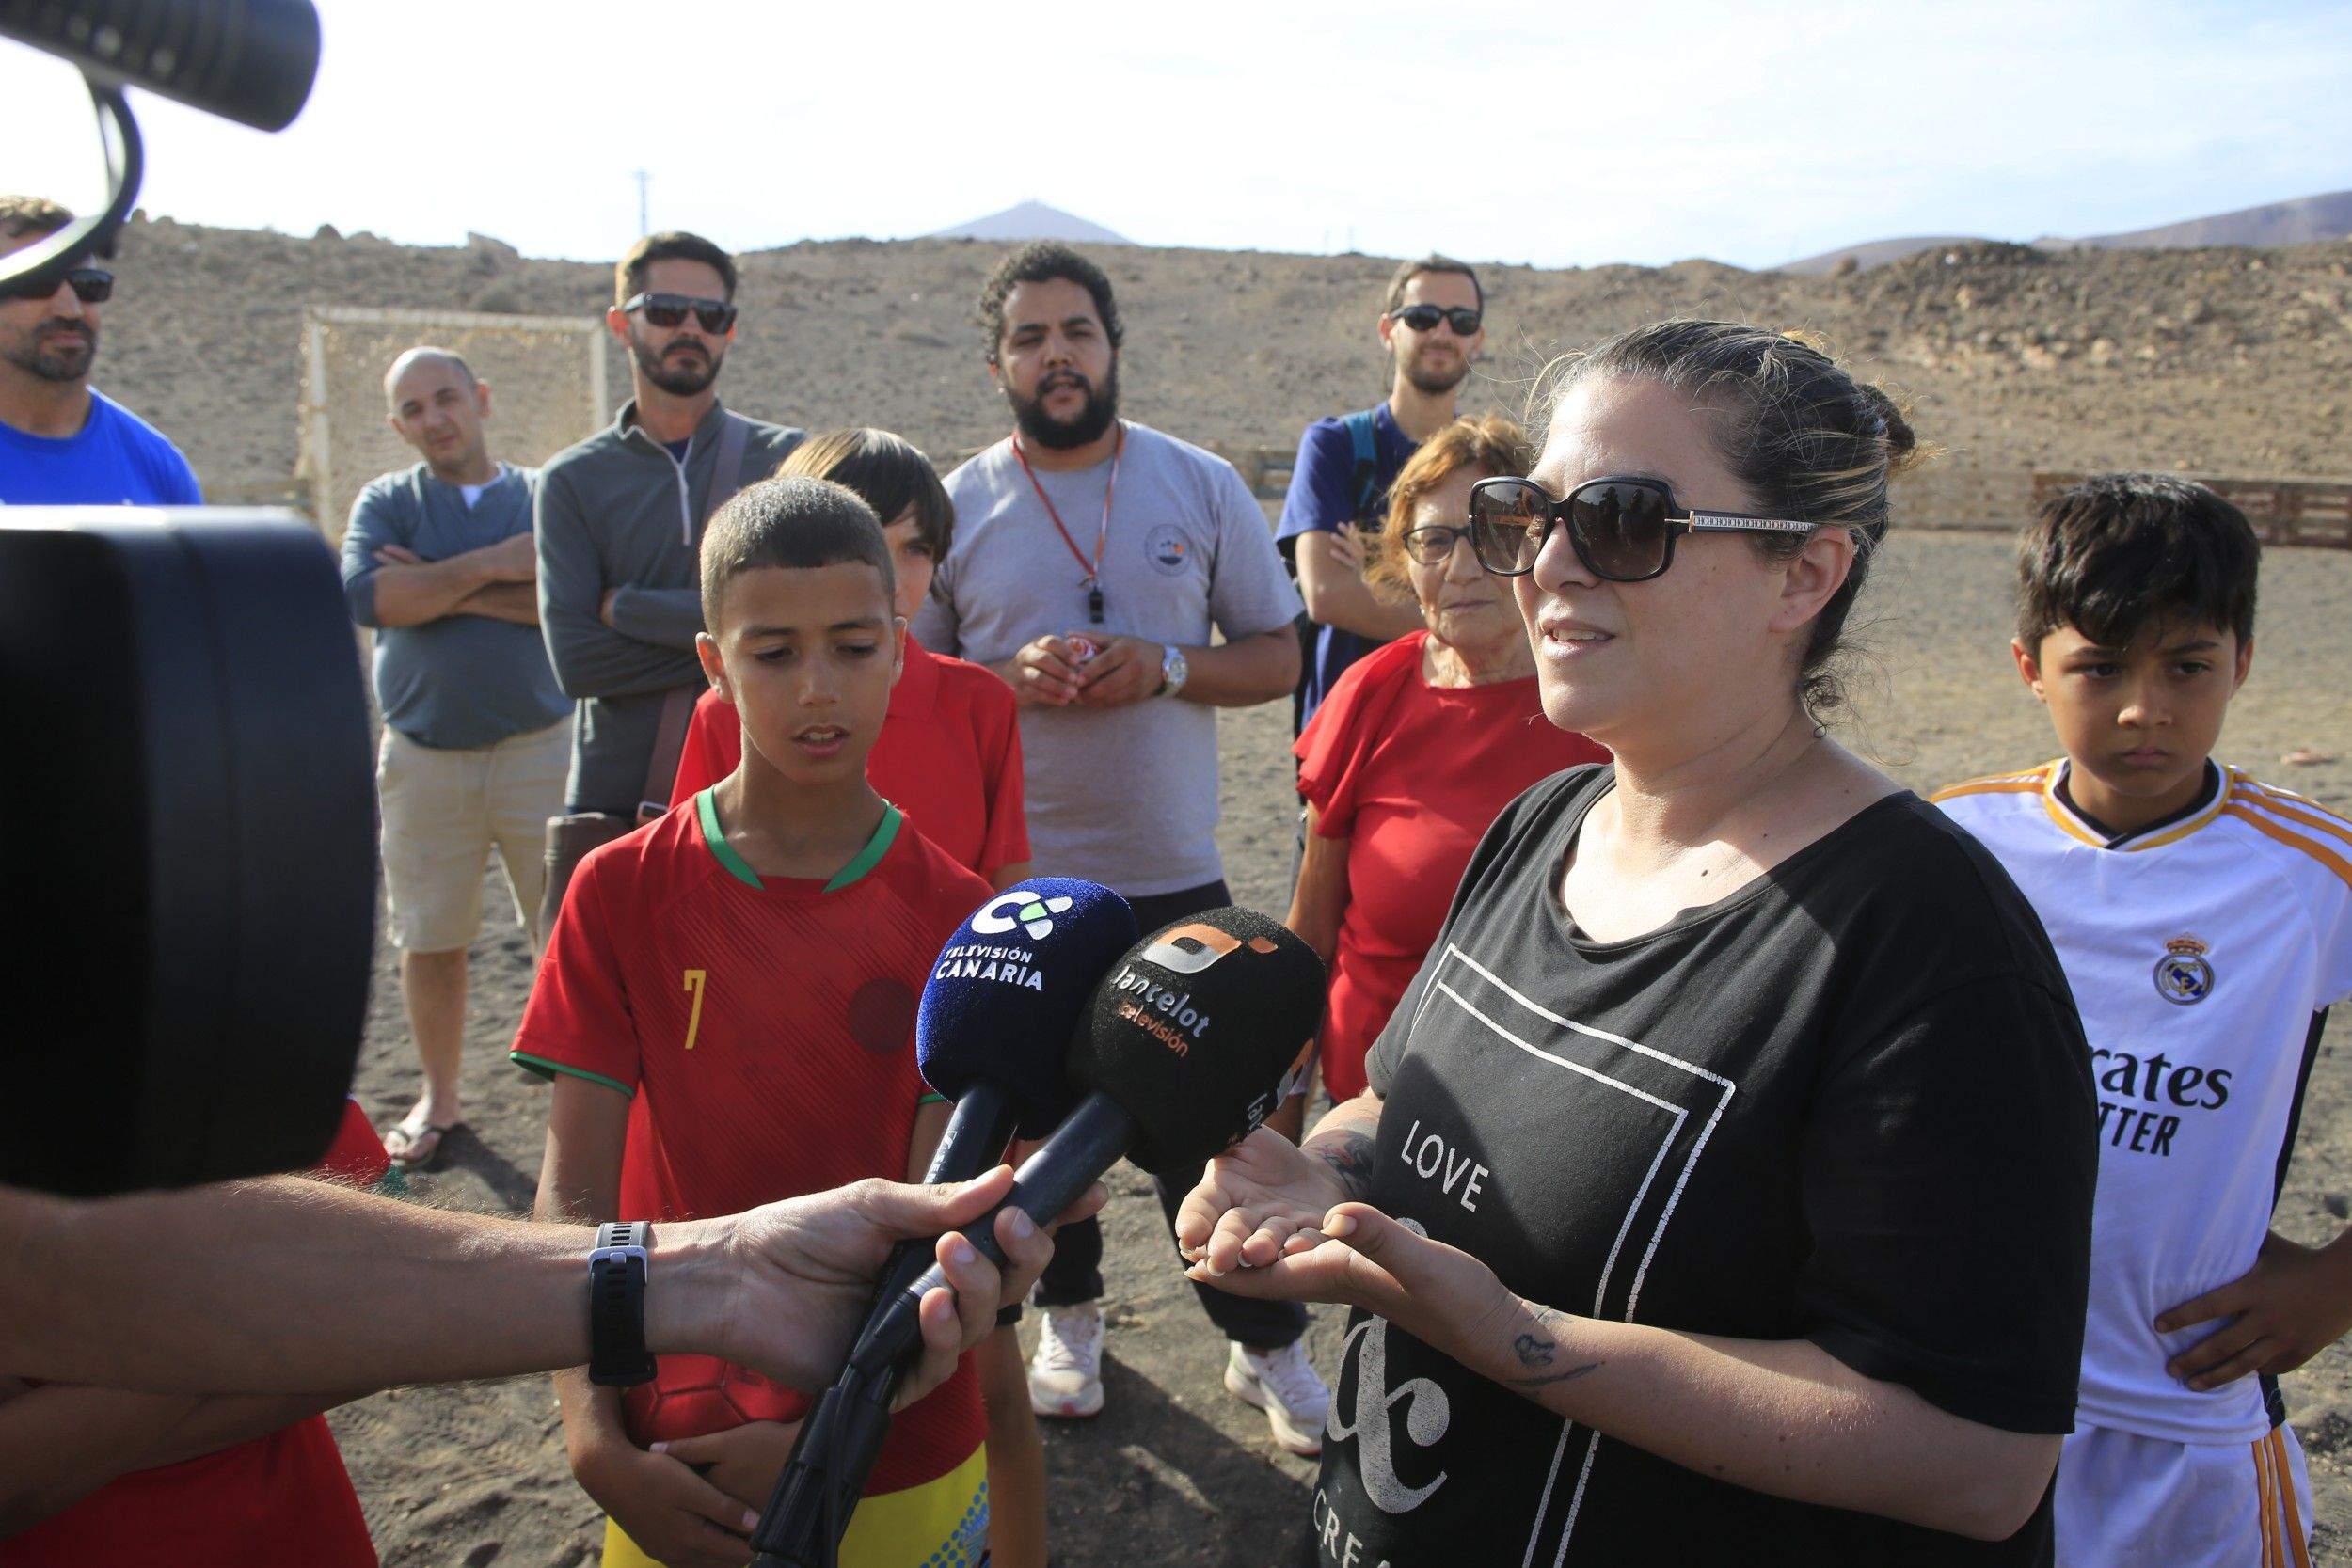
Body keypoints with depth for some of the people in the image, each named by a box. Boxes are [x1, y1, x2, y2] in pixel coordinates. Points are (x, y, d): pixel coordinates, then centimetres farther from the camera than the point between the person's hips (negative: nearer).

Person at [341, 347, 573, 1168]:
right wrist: (494, 565, -12)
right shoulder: (386, 502, 8)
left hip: (538, 749, -1)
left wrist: (441, 590, -11)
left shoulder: (544, 495, 5)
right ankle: (439, 1097, 25)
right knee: (429, 939, 9)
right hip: (423, 756, 2)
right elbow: (367, 596, -12)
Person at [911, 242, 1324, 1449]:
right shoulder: (956, 507, 1)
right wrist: (1013, 678, -16)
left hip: (1176, 871, -1)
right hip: (1016, 872, 1)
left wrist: (1168, 667, -16)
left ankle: (1265, 1339, 23)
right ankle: (1069, 1315, 37)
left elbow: (1278, 655, 3)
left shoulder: (1202, 487, 1)